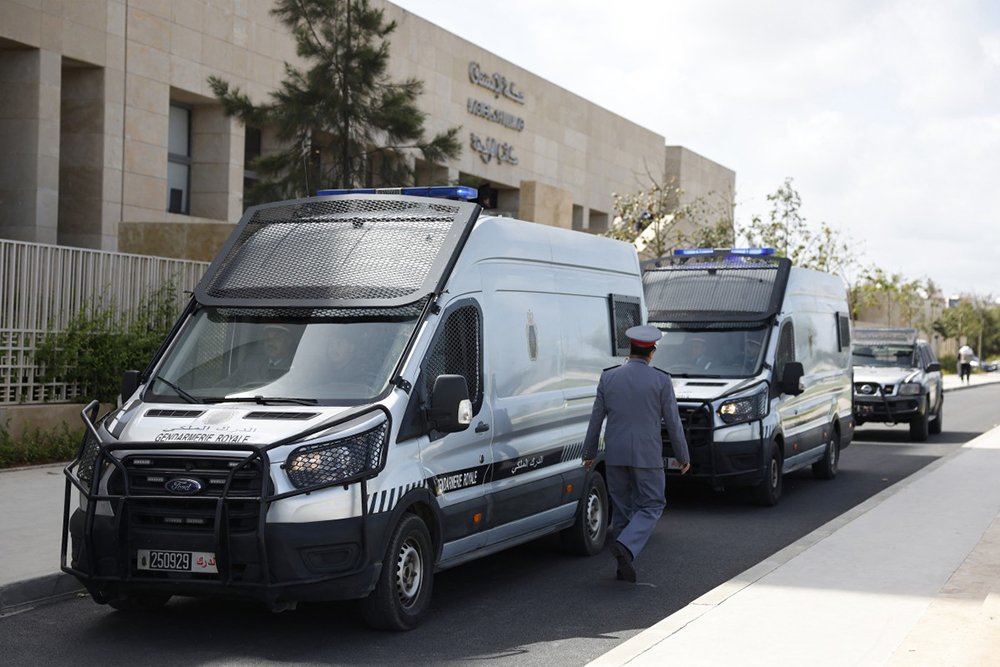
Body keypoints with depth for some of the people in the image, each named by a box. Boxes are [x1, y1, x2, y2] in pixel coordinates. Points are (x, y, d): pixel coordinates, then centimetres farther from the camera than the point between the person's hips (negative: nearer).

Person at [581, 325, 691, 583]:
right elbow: (673, 423, -3)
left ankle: (624, 565, 14)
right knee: (651, 506, 7)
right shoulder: (661, 381, -6)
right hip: (647, 456, -3)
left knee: (621, 508, 13)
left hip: (615, 455, 3)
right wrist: (683, 456, 9)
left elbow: (596, 418, 4)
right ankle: (626, 547, -16)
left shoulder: (608, 378, 1)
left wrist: (589, 452, 15)